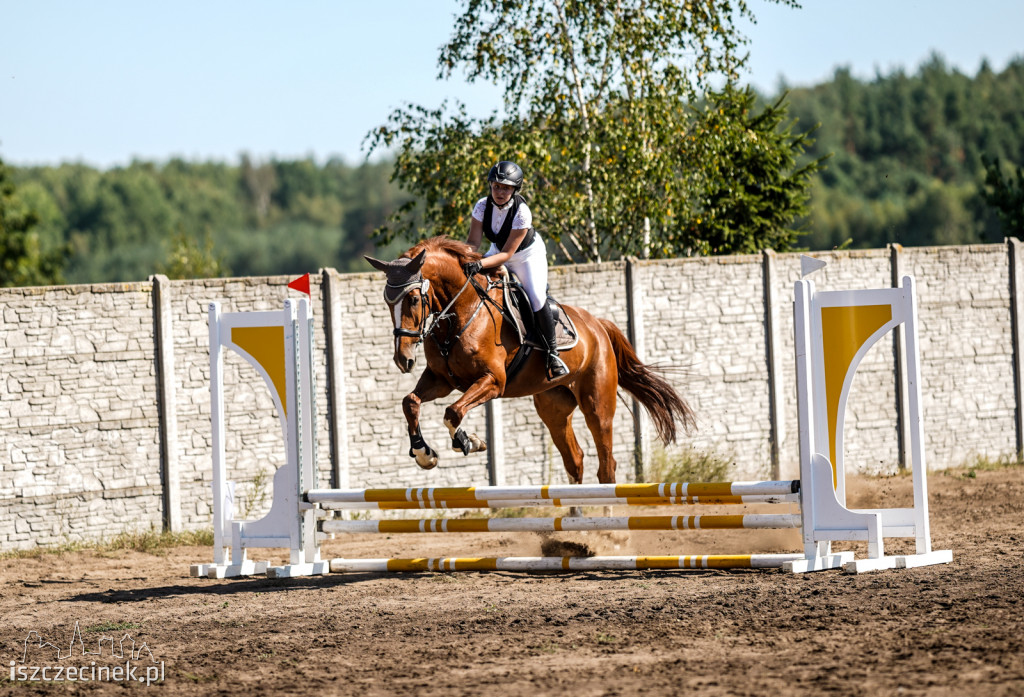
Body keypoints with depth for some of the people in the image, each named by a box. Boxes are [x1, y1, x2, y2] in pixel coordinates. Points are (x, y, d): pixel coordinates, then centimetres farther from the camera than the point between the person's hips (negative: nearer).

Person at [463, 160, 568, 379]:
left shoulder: (522, 212, -33)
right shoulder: (483, 206, -20)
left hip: (528, 254, -5)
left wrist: (480, 264, -46)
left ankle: (552, 353, -5)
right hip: (498, 251, 5)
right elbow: (473, 241, -19)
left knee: (537, 299, -21)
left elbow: (507, 253, -33)